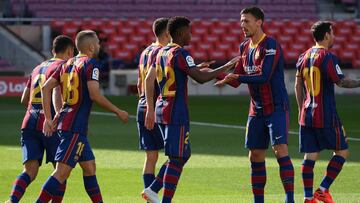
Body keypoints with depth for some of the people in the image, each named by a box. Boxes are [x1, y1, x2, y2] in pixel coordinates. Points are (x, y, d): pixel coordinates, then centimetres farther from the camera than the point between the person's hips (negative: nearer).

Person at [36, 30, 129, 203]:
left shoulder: (68, 64, 14)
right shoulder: (90, 64, -9)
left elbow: (46, 87, 10)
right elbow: (94, 95, -19)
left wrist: (48, 119, 10)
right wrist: (118, 112, -8)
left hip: (64, 122, 9)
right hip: (75, 127, -9)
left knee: (89, 166, 16)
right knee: (62, 171, -11)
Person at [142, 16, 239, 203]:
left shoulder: (162, 52, 13)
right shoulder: (180, 53, -14)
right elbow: (200, 78, -22)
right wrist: (226, 67, -15)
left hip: (162, 109, 9)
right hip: (176, 113, -9)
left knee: (183, 155, 16)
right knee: (177, 159, -6)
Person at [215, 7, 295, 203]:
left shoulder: (271, 45, -14)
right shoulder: (244, 47, 11)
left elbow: (264, 76, -23)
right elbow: (236, 79, 12)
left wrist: (236, 77, -25)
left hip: (276, 108, -8)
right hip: (256, 111, 8)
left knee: (280, 150, -16)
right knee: (255, 156, 8)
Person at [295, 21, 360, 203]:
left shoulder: (304, 57, 11)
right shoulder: (328, 57, -11)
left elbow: (298, 85, 17)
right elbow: (341, 82, -19)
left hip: (307, 114, 7)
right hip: (326, 116, -7)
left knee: (310, 156, 5)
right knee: (342, 151, 6)